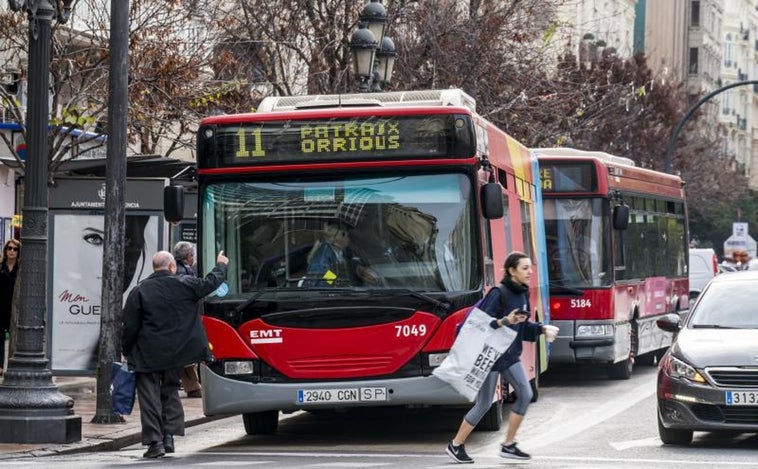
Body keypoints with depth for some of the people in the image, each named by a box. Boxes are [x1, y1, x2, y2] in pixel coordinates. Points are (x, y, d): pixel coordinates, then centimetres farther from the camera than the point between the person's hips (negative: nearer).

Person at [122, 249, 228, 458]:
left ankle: (155, 441, -2)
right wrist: (221, 266, 32)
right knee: (170, 391, 18)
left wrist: (126, 351, 7)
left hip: (147, 355, -2)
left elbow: (130, 326, -4)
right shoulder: (185, 285, -3)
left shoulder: (139, 291, -5)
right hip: (176, 352, 2)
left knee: (149, 396, 3)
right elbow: (210, 283, 13)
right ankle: (169, 436, 8)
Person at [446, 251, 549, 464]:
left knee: (525, 394, -4)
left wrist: (541, 329, 1)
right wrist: (504, 321, -35)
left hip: (511, 355, 8)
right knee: (484, 404, -1)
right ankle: (456, 445, 15)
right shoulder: (498, 294, -18)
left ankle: (508, 445, 7)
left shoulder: (522, 294, 6)